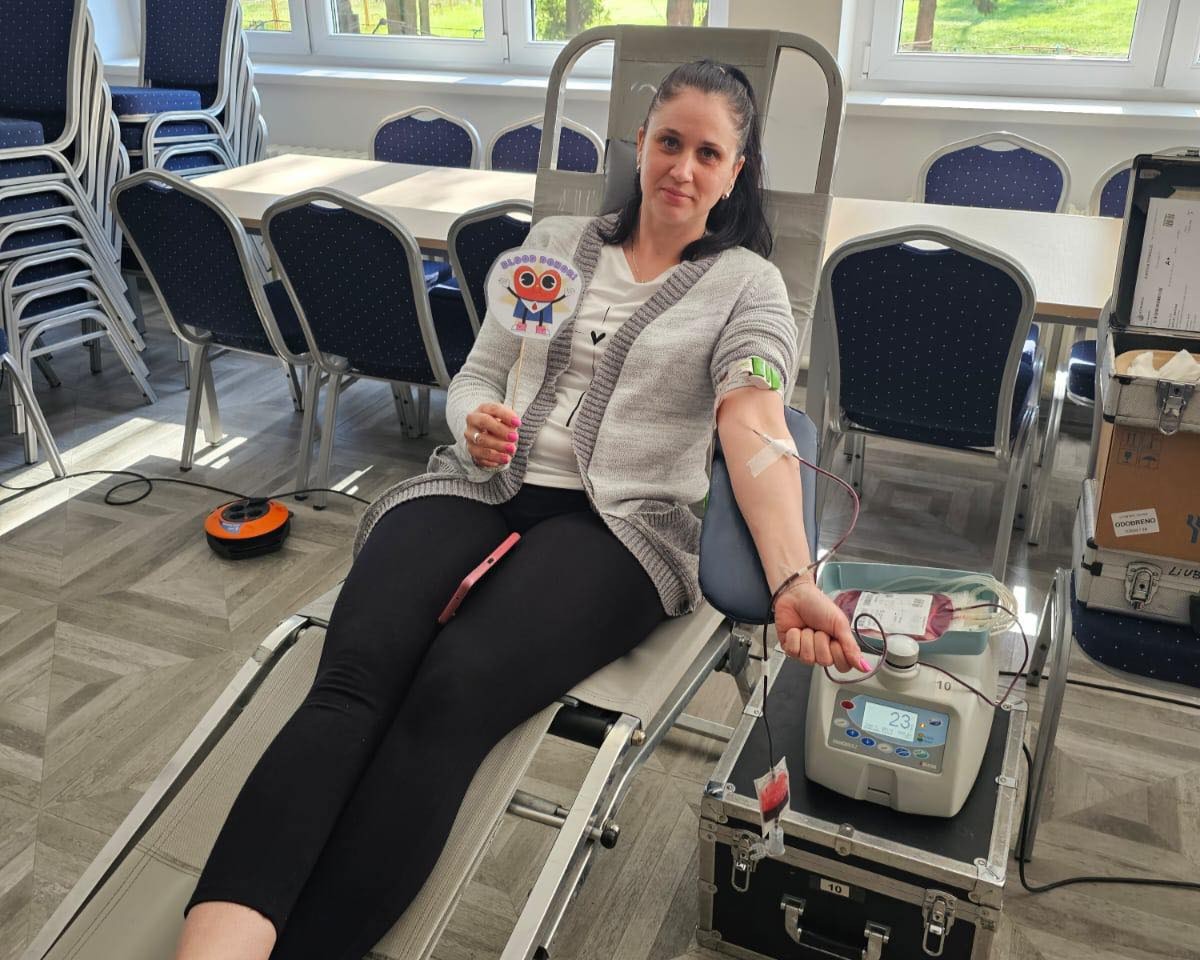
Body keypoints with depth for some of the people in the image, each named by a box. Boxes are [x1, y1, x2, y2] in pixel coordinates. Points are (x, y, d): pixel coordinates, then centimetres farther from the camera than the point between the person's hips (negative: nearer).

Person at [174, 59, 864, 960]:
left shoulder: (748, 283, 10)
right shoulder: (556, 241, 21)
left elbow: (756, 428, -8)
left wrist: (792, 581, -26)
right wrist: (476, 422, -5)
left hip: (618, 523, -2)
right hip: (479, 486, 3)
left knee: (452, 693, -33)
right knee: (355, 679, -28)